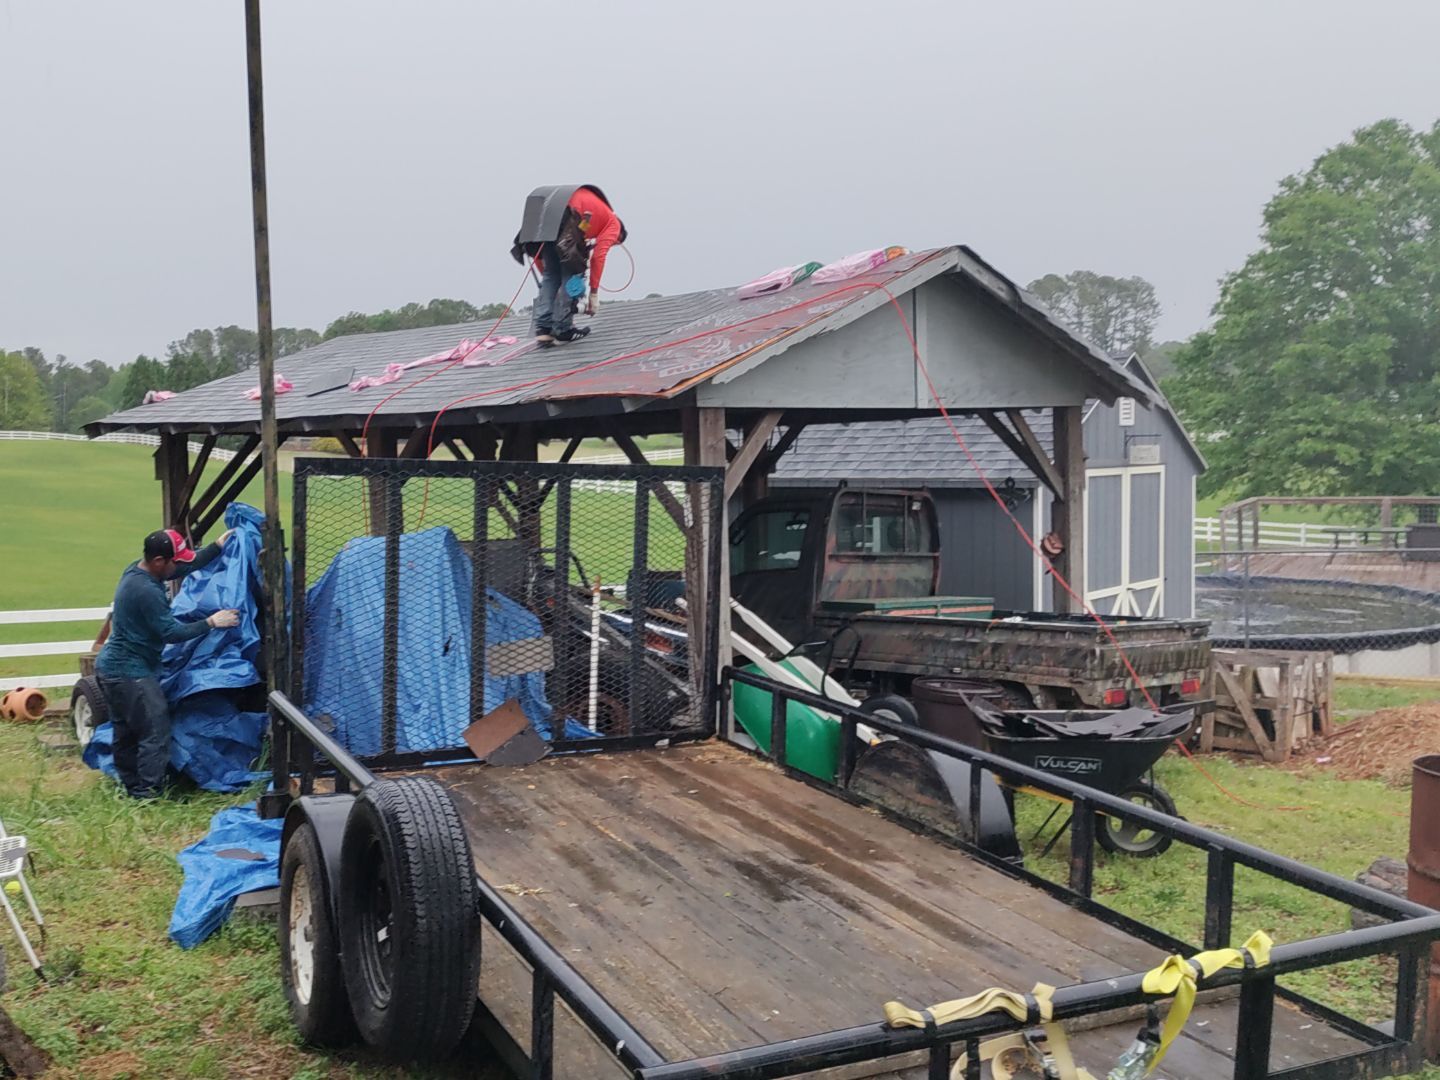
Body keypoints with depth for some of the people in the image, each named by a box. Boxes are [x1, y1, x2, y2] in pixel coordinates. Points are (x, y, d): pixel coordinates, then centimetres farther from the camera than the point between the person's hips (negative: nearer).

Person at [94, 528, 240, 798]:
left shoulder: (137, 570, 4)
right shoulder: (147, 591, -26)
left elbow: (186, 567, 14)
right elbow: (171, 633, -22)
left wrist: (218, 546, 14)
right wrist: (211, 622, -14)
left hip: (113, 667, 10)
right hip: (130, 674, -10)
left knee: (126, 732, 19)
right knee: (155, 732, -4)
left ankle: (132, 788, 30)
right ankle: (149, 792, 1)